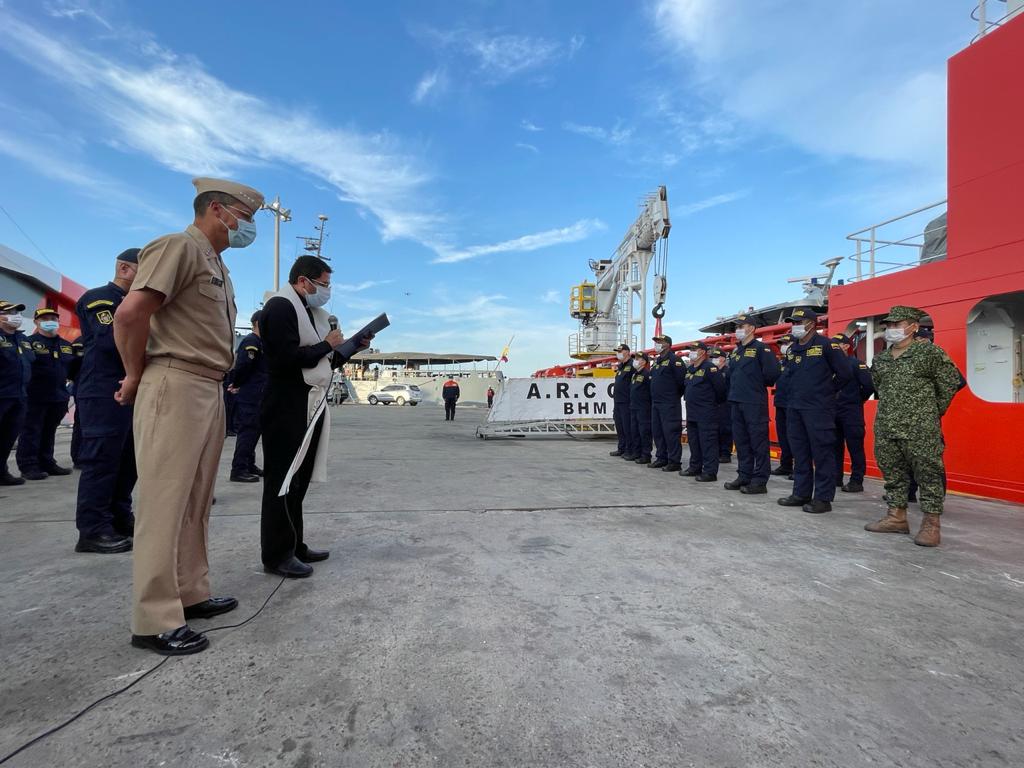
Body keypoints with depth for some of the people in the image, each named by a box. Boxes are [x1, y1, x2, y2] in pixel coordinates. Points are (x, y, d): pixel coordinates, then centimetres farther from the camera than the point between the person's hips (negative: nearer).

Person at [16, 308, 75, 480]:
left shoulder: (67, 346, 15)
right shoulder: (29, 342, -5)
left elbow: (73, 369, 21)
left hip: (59, 397, 6)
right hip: (34, 397, -6)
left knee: (49, 432, 14)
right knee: (31, 432, -1)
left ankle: (47, 463, 22)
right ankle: (28, 466, 5)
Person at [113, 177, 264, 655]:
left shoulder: (218, 266, 20)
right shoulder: (180, 246, -8)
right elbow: (130, 313, -18)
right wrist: (136, 376, -8)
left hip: (210, 391, 9)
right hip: (176, 387, -9)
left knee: (195, 503, 13)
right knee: (165, 504, -5)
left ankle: (190, 594, 24)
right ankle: (154, 620, 3)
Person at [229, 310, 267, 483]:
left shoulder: (259, 342, 18)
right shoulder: (251, 342, -14)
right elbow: (242, 366, -22)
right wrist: (237, 384, -7)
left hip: (256, 396, 10)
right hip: (248, 397, -10)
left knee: (253, 430, 15)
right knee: (247, 431, -7)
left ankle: (249, 465, 25)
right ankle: (238, 470, -2)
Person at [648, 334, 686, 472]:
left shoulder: (674, 360, -10)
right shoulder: (656, 361, 17)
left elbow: (681, 380, -15)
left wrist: (676, 395, -5)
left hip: (669, 403, -9)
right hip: (655, 402, 9)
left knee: (671, 431, -6)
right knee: (657, 431, 12)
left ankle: (674, 461, 0)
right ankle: (662, 458, 22)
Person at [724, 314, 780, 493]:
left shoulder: (761, 348, -7)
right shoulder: (735, 351, 17)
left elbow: (772, 372, -15)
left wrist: (759, 384, -1)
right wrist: (734, 391, 13)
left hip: (755, 403, -8)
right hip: (736, 402, 8)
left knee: (758, 442, -3)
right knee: (741, 442, 12)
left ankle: (760, 481, 2)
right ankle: (744, 477, 21)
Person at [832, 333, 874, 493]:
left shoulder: (856, 364, -6)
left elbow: (869, 385, -13)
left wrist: (857, 400, -1)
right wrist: (833, 398, 4)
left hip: (851, 412, -6)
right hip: (834, 411, 6)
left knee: (855, 447, -3)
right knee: (835, 446, 11)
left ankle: (857, 481, 2)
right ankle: (836, 478, 20)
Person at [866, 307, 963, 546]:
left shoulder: (930, 352, -4)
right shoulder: (879, 359, 11)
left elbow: (951, 383, 0)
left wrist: (932, 412, 5)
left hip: (920, 430, -6)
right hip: (885, 428, 6)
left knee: (928, 474, -1)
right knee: (892, 473, 11)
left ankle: (931, 524, 7)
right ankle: (897, 517, 22)